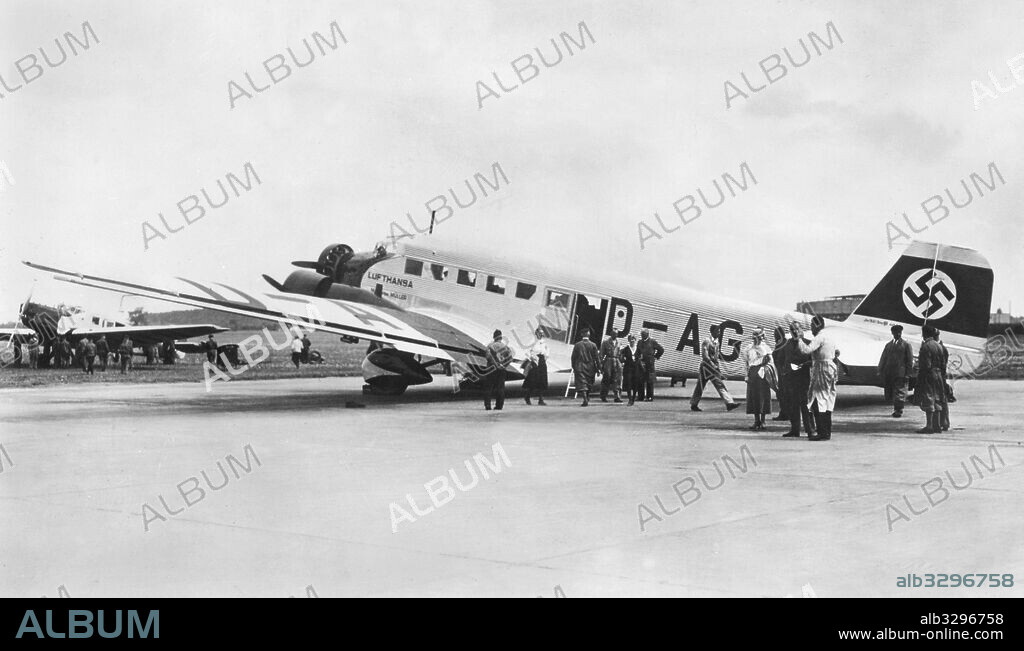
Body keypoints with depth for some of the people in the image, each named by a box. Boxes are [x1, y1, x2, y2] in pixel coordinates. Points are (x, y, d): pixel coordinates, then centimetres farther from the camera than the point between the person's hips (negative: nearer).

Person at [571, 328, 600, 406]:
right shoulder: (593, 345, -4)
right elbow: (596, 358, -3)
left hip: (580, 367, -1)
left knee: (582, 384, -4)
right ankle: (588, 399, 25)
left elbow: (573, 357, 1)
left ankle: (585, 400, -15)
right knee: (589, 384, 16)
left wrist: (574, 367, 10)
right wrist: (597, 369, 3)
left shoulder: (577, 345, -2)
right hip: (590, 368, 1)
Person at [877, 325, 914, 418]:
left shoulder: (906, 344, 5)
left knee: (899, 392, -8)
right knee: (890, 392, 7)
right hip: (888, 373, 5)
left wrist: (907, 373, -8)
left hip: (900, 373, -5)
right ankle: (896, 409, 19)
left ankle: (899, 411, -4)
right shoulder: (888, 345, 18)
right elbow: (883, 358, 16)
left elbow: (910, 360, 0)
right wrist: (880, 371, 6)